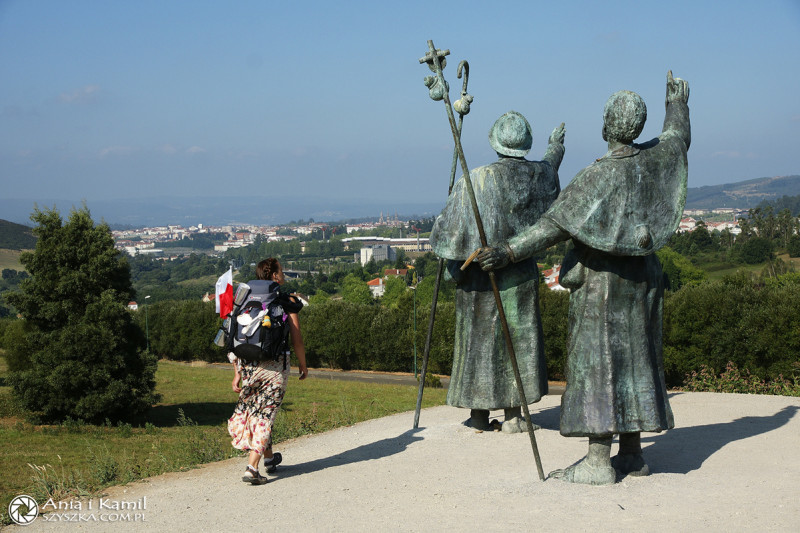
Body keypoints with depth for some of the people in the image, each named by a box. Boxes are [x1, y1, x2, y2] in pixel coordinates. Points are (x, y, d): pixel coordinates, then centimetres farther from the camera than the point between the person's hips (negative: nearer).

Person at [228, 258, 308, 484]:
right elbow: (297, 340, -3)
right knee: (265, 414, 2)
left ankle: (269, 457, 37)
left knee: (253, 410, 22)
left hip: (249, 364, 4)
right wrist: (303, 365, 11)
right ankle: (251, 468, -6)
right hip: (275, 365, -4)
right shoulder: (287, 302, -5)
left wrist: (238, 372, 8)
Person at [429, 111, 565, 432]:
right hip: (520, 275, 3)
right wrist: (556, 147, 45)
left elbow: (449, 231, -15)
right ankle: (513, 416, 12)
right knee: (517, 338, 11)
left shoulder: (477, 180, -17)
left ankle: (479, 415, 16)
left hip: (480, 274, -2)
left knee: (479, 339, 9)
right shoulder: (540, 175, -4)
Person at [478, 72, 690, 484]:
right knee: (634, 358, 13)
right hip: (640, 279, 8)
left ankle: (598, 461, -6)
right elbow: (678, 136, 25)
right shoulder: (654, 160, 1)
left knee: (597, 362, -5)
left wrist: (509, 252, -23)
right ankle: (632, 453, 20)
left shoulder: (598, 175, -19)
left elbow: (556, 224, -23)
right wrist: (678, 102, 43)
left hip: (602, 281, -8)